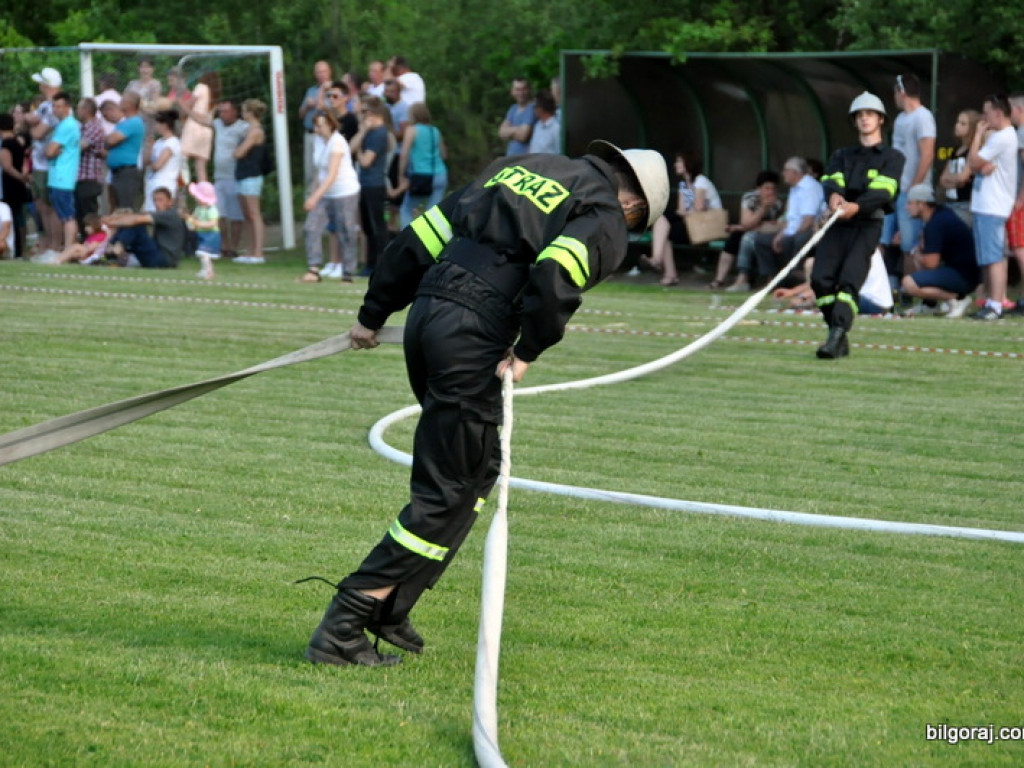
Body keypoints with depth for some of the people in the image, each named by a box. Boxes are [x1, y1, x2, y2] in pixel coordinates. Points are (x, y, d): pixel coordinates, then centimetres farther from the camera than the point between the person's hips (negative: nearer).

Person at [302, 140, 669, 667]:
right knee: (448, 492, -1)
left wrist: (373, 315, 25)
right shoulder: (606, 220, 4)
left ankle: (389, 608, 16)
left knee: (478, 470, 20)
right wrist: (527, 352, -9)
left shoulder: (519, 168, 26)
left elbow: (420, 239, 21)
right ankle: (343, 627, -4)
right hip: (472, 336, -8)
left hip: (425, 312, 8)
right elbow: (555, 275, -19)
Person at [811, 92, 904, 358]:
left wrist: (857, 206, -26)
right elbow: (830, 179, 5)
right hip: (837, 222, 4)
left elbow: (884, 191, -6)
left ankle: (836, 337, -32)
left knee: (849, 281, -21)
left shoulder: (892, 157, 12)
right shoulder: (842, 155, 26)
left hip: (868, 223, -4)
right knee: (821, 278, -12)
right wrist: (834, 194, -21)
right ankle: (839, 337, -3)